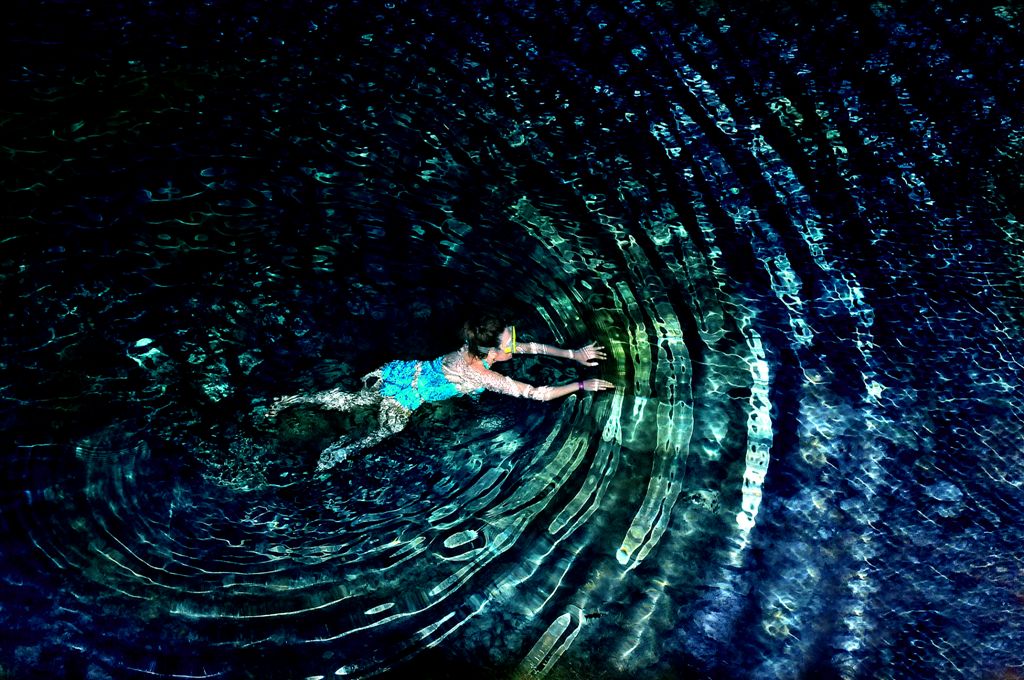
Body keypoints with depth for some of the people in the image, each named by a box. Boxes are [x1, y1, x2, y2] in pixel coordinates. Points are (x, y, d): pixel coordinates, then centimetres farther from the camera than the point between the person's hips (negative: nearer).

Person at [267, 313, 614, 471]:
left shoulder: (474, 346, -4)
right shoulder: (487, 377, -26)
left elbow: (532, 346, 6)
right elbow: (539, 394, -26)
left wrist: (573, 354, 4)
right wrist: (582, 385, -18)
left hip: (404, 371, 8)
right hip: (408, 393, -8)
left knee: (349, 401, 16)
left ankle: (288, 400, 21)